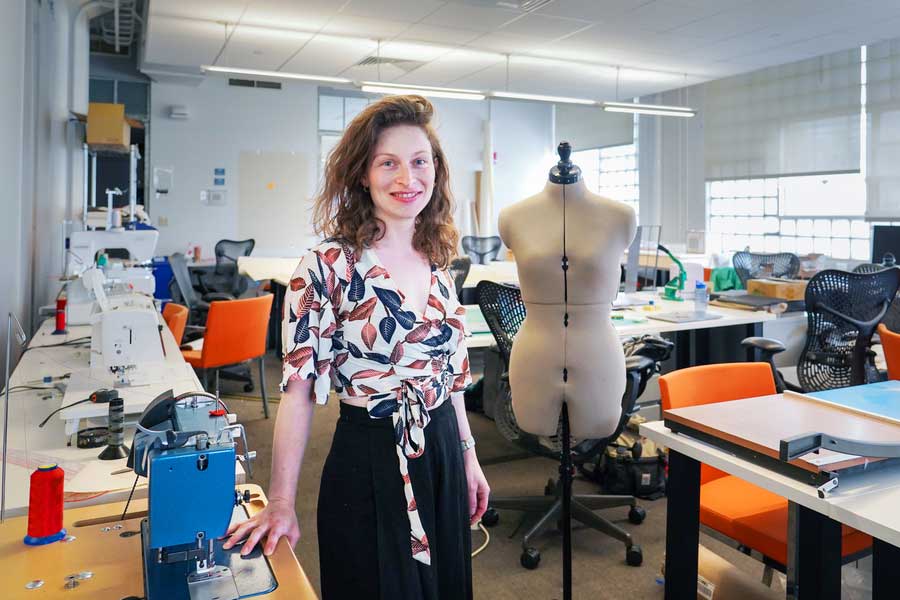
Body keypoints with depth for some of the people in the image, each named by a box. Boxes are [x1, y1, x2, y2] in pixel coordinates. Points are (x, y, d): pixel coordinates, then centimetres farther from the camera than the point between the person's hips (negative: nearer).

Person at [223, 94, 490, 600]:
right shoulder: (330, 267, -16)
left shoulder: (437, 262, 3)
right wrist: (281, 502, -14)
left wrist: (468, 454, 13)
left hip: (443, 454, 6)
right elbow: (299, 386, -14)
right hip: (369, 462, -6)